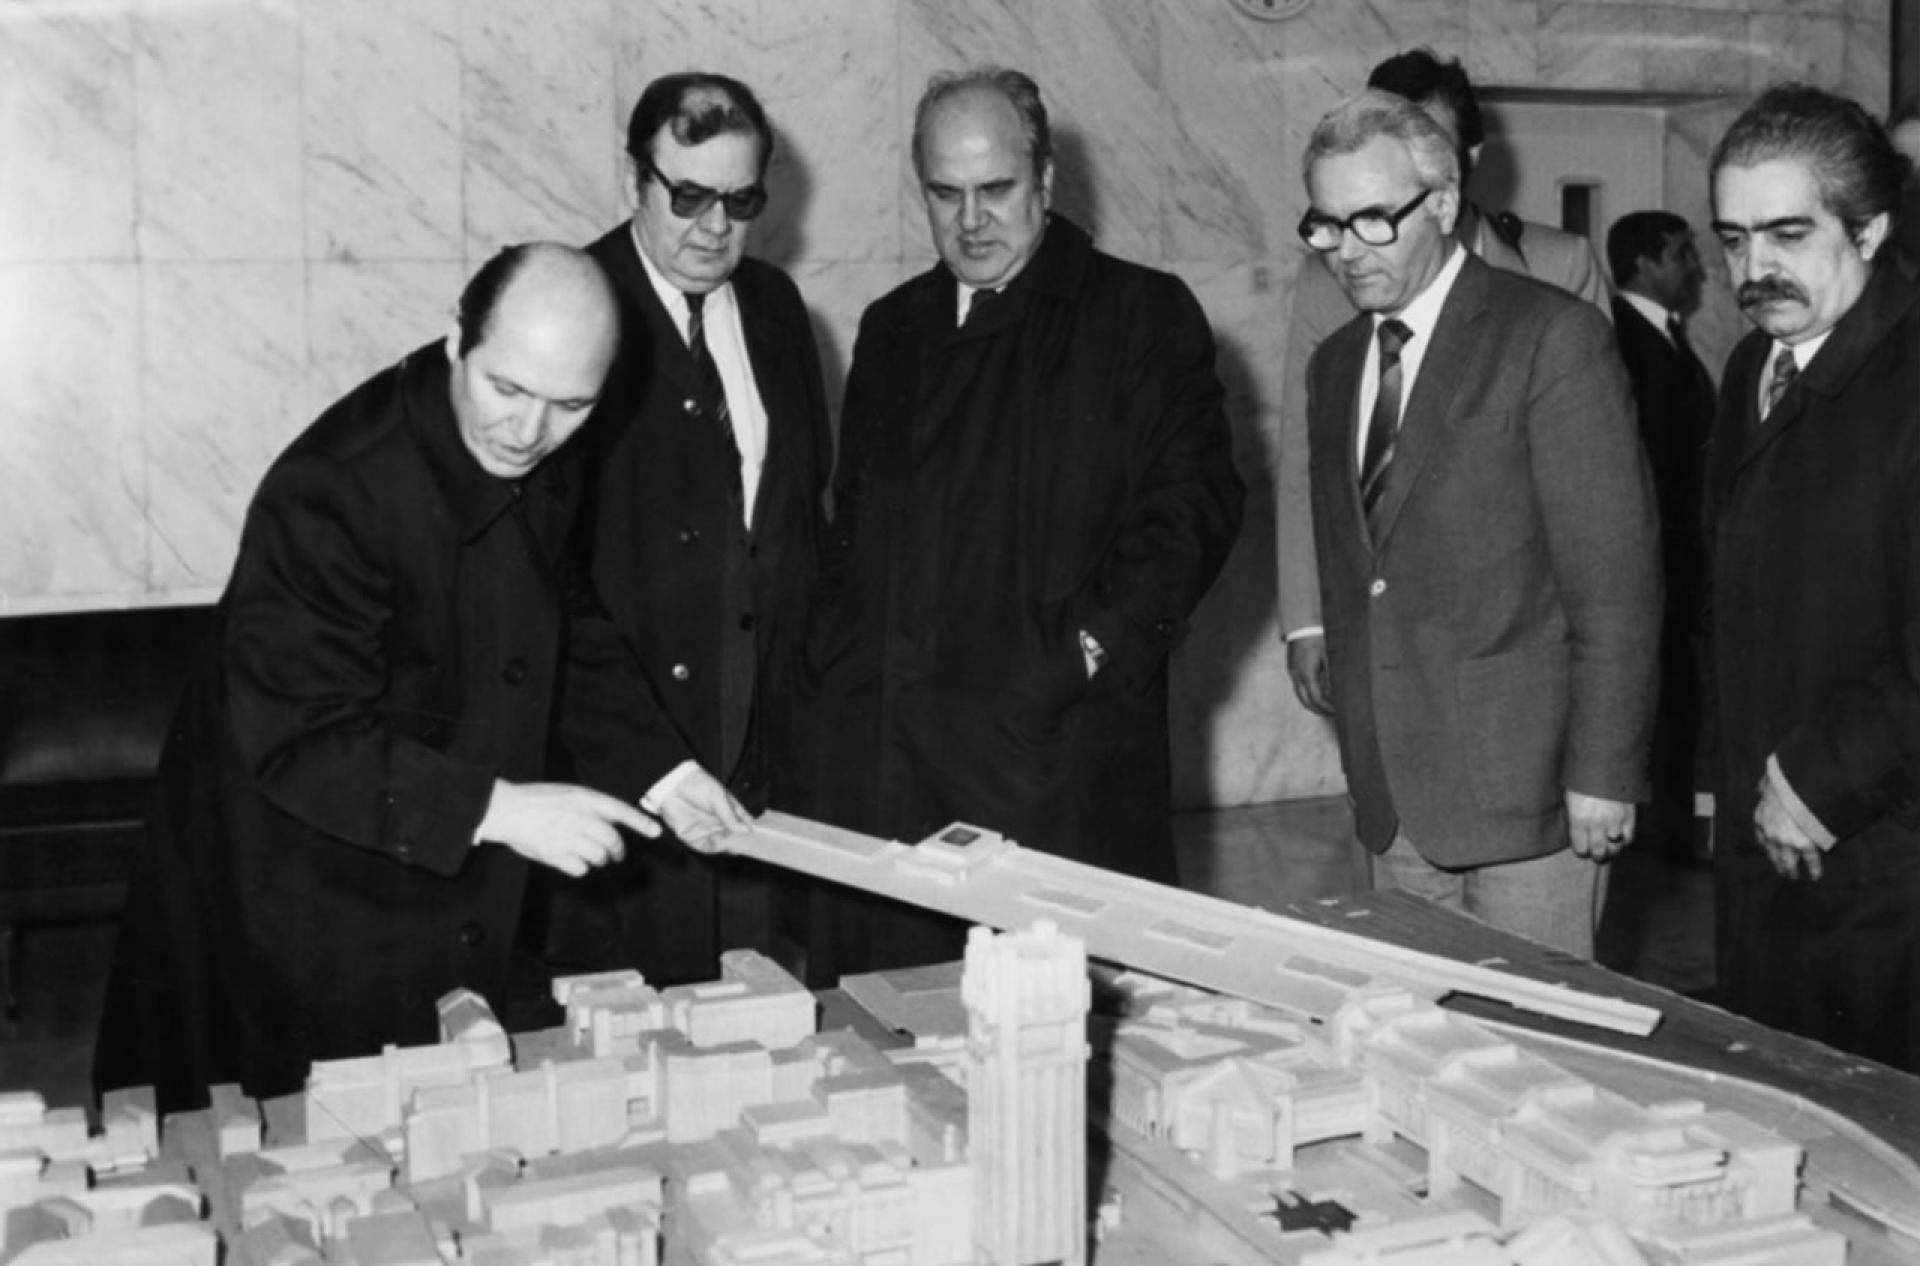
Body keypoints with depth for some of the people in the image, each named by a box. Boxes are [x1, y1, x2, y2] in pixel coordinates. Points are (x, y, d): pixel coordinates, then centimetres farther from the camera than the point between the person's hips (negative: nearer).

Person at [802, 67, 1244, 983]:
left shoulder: (1144, 314, 2)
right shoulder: (891, 329, 18)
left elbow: (1195, 504, -4)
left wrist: (1097, 649, -14)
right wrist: (840, 676, 7)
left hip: (1062, 749, -4)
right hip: (886, 757, 4)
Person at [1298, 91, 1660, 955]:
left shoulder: (1554, 337, -8)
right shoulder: (1334, 364, 13)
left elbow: (1615, 576, -11)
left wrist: (1601, 771, -13)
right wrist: (1362, 756, 14)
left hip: (1527, 787, -6)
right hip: (1392, 801, 6)